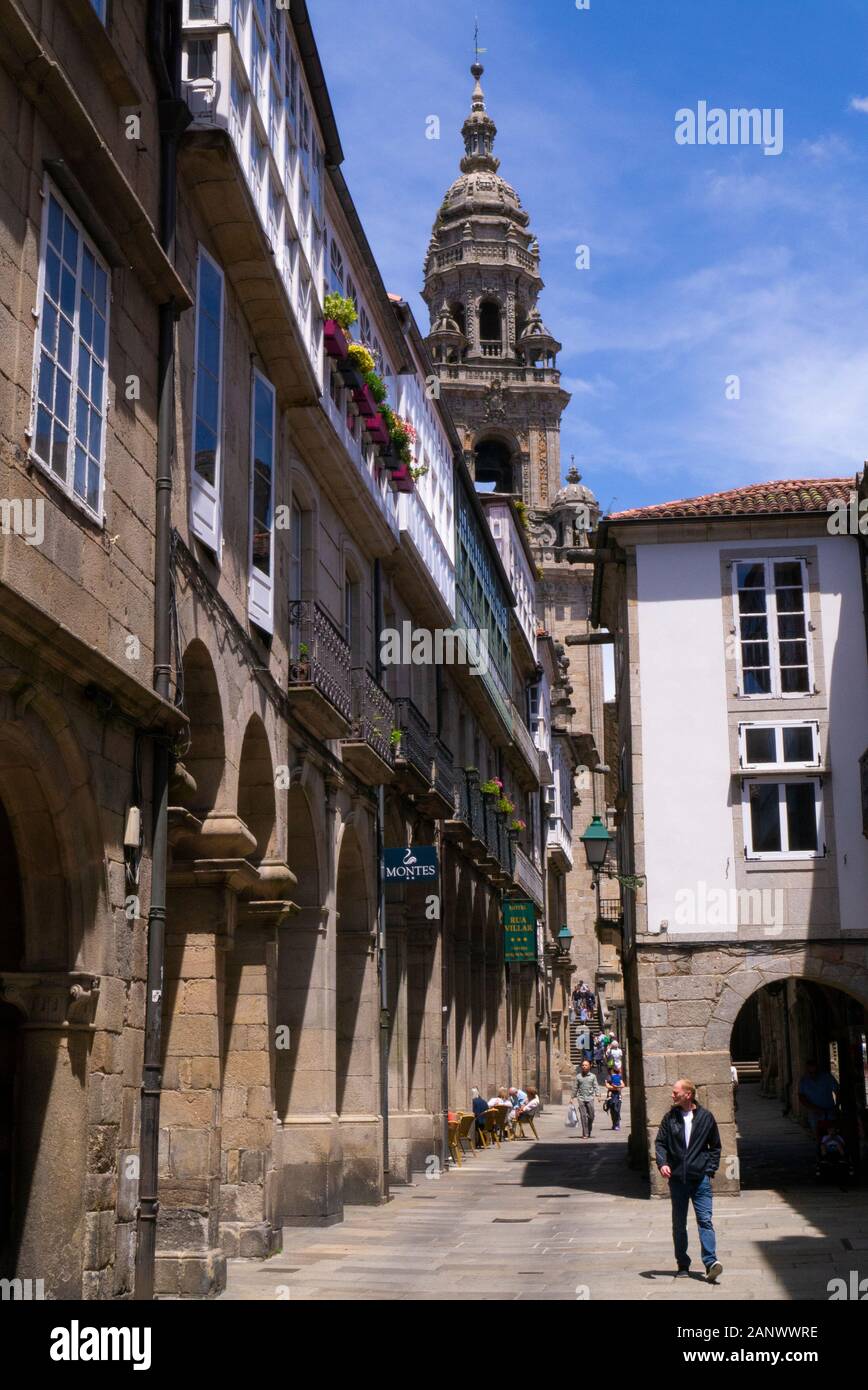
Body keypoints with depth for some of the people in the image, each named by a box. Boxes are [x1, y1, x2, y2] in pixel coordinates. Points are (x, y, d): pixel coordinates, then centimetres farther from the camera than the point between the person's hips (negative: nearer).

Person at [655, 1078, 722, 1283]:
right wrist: (662, 1163, -12)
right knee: (679, 1224, 8)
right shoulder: (670, 1118, 4)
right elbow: (660, 1142, 6)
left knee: (705, 1220, -11)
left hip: (700, 1178, -2)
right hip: (677, 1179, 2)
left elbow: (715, 1146, 10)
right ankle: (682, 1265, 17)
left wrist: (710, 1169, 1)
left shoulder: (705, 1117, 1)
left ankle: (711, 1262, -16)